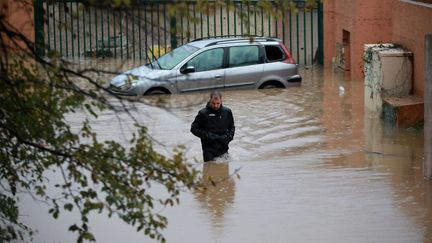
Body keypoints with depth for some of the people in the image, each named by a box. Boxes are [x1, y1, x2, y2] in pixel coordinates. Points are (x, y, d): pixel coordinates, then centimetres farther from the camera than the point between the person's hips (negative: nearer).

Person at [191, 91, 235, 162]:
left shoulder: (227, 112, 3)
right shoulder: (203, 113, -7)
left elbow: (232, 127, 17)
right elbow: (194, 129, -1)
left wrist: (229, 137, -4)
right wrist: (207, 135, -13)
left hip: (223, 149, 3)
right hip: (209, 151, -3)